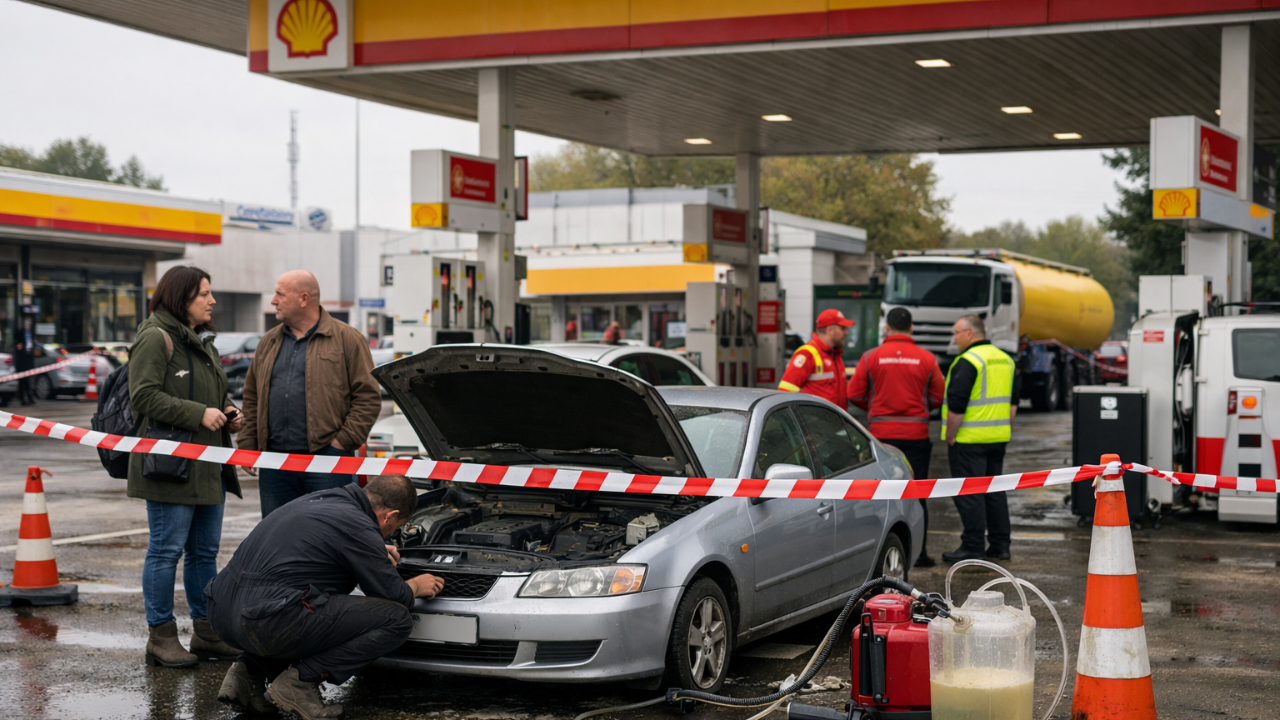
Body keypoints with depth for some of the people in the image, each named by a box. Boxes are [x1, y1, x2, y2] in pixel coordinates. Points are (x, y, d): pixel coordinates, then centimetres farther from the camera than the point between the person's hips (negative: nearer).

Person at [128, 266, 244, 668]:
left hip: (208, 467, 9)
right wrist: (199, 414, -20)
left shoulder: (203, 341, 20)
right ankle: (161, 637, 3)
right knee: (166, 550, -4)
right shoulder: (155, 338, -9)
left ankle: (207, 632, 20)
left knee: (205, 551, 12)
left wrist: (228, 414, 9)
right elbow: (145, 396, -18)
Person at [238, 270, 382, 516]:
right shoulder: (269, 342, 18)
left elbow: (368, 396, -4)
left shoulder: (346, 339, 0)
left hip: (327, 461, -5)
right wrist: (248, 446, 10)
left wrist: (344, 440, -11)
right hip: (275, 464, 5)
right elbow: (252, 397, 20)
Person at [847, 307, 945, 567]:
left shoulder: (871, 357, -3)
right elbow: (938, 398, 2)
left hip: (881, 432, 0)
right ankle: (918, 552, 5)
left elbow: (855, 394, -2)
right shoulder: (926, 358, -1)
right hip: (916, 433, 0)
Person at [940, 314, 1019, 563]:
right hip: (998, 439, 8)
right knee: (994, 491, 15)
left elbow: (956, 406, -20)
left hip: (969, 440, -8)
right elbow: (1013, 403, 19)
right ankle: (1000, 546, 19)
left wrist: (950, 436, -11)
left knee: (969, 493, -3)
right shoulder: (1005, 359, 13)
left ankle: (972, 549, -2)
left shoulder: (967, 362, -15)